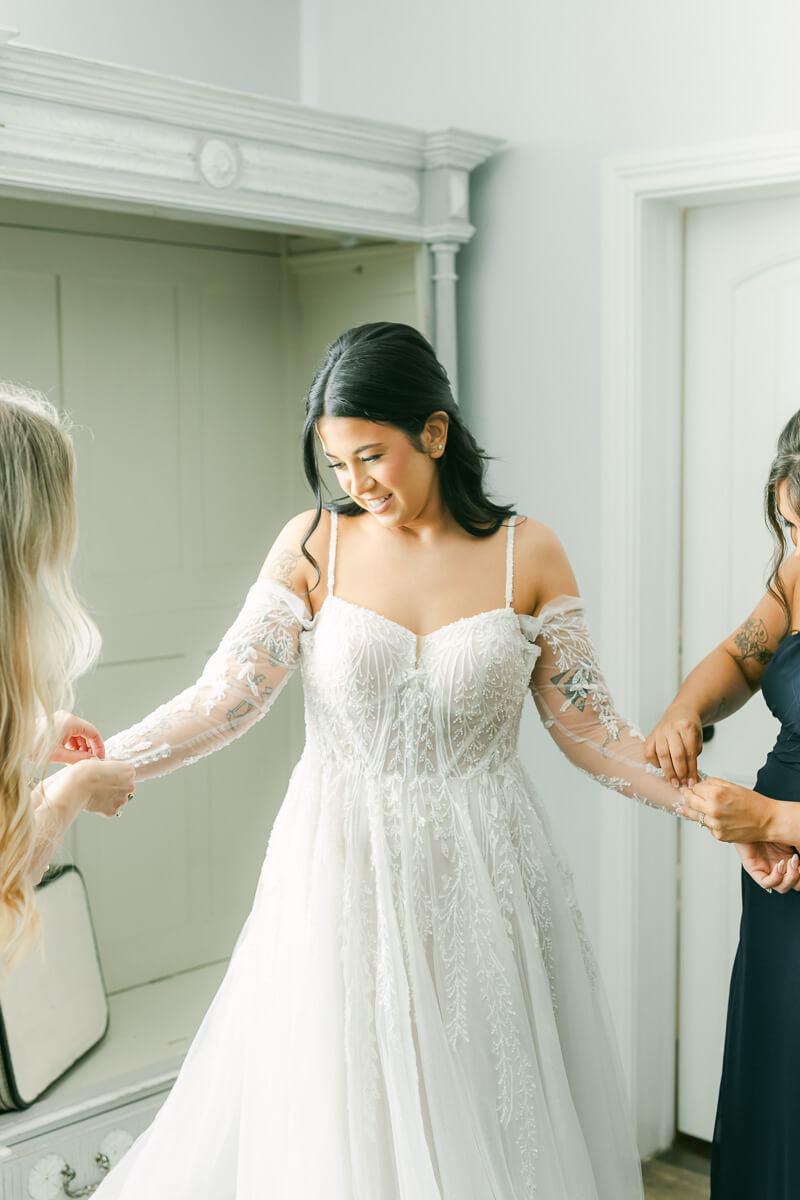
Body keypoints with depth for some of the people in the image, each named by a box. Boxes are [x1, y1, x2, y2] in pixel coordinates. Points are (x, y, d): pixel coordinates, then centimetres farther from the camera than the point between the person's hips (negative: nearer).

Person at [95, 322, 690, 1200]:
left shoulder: (527, 554, -3)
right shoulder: (313, 545, -3)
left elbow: (585, 725, 0)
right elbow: (226, 697, -9)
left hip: (480, 873, 0)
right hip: (345, 870, 0)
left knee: (487, 1121, 11)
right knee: (338, 1124, 9)